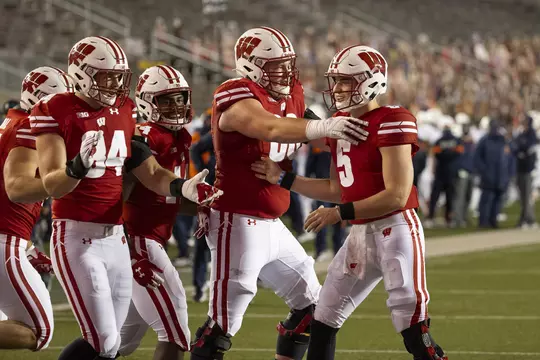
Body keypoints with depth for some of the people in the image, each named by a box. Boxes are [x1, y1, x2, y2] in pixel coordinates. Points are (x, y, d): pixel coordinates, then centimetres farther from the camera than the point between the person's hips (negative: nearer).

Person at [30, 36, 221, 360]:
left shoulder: (124, 110, 10)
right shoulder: (56, 112, -9)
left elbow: (150, 173, 12)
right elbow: (53, 186, -16)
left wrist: (182, 187, -7)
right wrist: (79, 165, -36)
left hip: (115, 238, 7)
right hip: (76, 237, -7)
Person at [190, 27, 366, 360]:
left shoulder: (292, 95, 10)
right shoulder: (238, 98, -18)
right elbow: (271, 128, -36)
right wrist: (323, 127, -49)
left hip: (272, 225, 9)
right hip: (238, 223, -9)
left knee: (310, 306, 17)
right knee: (223, 323, -10)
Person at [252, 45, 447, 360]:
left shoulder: (391, 122, -15)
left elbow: (396, 196, -19)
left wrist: (340, 214, -19)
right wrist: (283, 179, 16)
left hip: (396, 230, -9)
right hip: (361, 234, 9)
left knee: (415, 331, -11)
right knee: (324, 320, 13)